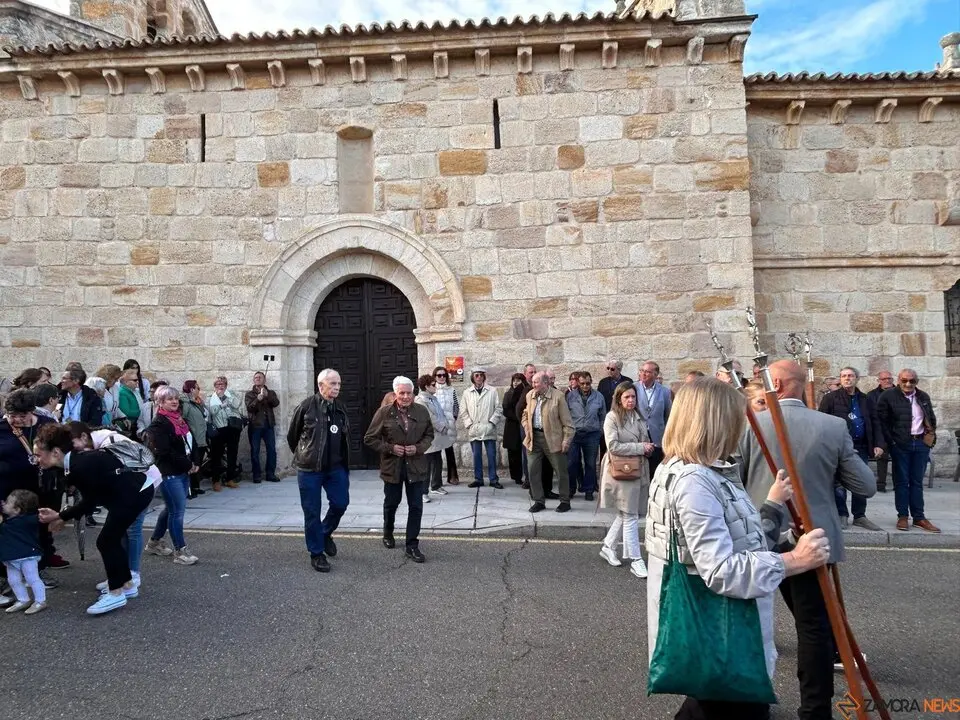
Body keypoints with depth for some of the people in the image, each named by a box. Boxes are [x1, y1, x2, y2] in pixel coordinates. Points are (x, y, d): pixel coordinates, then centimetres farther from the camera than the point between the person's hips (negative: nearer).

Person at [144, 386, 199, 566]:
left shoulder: (179, 419, 14)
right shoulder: (159, 424, -12)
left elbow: (189, 443, 19)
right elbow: (165, 451, -19)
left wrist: (192, 463, 4)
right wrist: (188, 464, -14)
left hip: (182, 471, 9)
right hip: (169, 473, -9)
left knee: (171, 508, 18)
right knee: (178, 509, -6)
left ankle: (155, 542, 34)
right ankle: (180, 551, 2)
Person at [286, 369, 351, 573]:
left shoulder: (341, 409, 5)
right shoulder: (307, 407, -11)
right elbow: (292, 435, 0)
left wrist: (344, 463, 12)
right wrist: (302, 455, 10)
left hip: (336, 468, 4)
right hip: (310, 469, -4)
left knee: (341, 503, 2)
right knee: (312, 512, 3)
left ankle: (326, 533, 31)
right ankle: (316, 554, 18)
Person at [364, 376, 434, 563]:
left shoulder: (422, 411, -2)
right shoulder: (384, 413, -7)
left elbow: (429, 435, 7)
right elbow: (370, 438, -4)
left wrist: (418, 448, -11)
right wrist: (390, 448, -16)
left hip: (416, 466, 1)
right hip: (392, 466, -1)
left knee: (416, 507, 1)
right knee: (391, 503, 18)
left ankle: (412, 546, 13)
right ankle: (388, 532, 46)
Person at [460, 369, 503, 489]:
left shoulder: (492, 391, 3)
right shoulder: (467, 393, 7)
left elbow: (498, 408, 2)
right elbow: (464, 410, 7)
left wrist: (492, 422, -6)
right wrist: (469, 424, -3)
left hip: (489, 429, -1)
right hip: (474, 430, 1)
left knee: (492, 455, 2)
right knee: (476, 455, 6)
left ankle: (493, 479, 10)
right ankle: (478, 479, 15)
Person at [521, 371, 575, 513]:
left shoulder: (557, 396, -11)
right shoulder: (530, 395, 5)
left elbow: (567, 421, -9)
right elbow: (525, 414, 20)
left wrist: (567, 440, -13)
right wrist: (526, 427, 3)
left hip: (552, 439, -5)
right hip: (533, 437, 5)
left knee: (561, 471, 5)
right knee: (533, 471, 5)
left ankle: (565, 501, 20)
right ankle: (538, 501, 18)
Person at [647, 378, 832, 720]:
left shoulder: (705, 474, 7)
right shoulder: (693, 481, -26)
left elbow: (739, 543, 9)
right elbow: (721, 571, -30)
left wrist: (772, 505, 14)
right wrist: (794, 561, -26)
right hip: (718, 640, -10)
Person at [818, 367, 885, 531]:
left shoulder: (865, 400, 15)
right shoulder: (830, 398, 0)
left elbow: (875, 423, 15)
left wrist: (878, 444, 4)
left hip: (861, 447, 4)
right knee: (839, 483, -1)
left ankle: (860, 516, 18)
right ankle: (842, 515, 9)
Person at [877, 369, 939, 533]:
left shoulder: (923, 396, 11)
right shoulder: (888, 396, -6)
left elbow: (932, 418, 22)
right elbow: (882, 421, -7)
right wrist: (891, 442, -11)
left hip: (921, 443, 4)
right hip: (900, 444, -4)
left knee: (917, 482, 9)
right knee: (901, 481, 3)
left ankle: (919, 517, 14)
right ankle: (903, 516, 10)